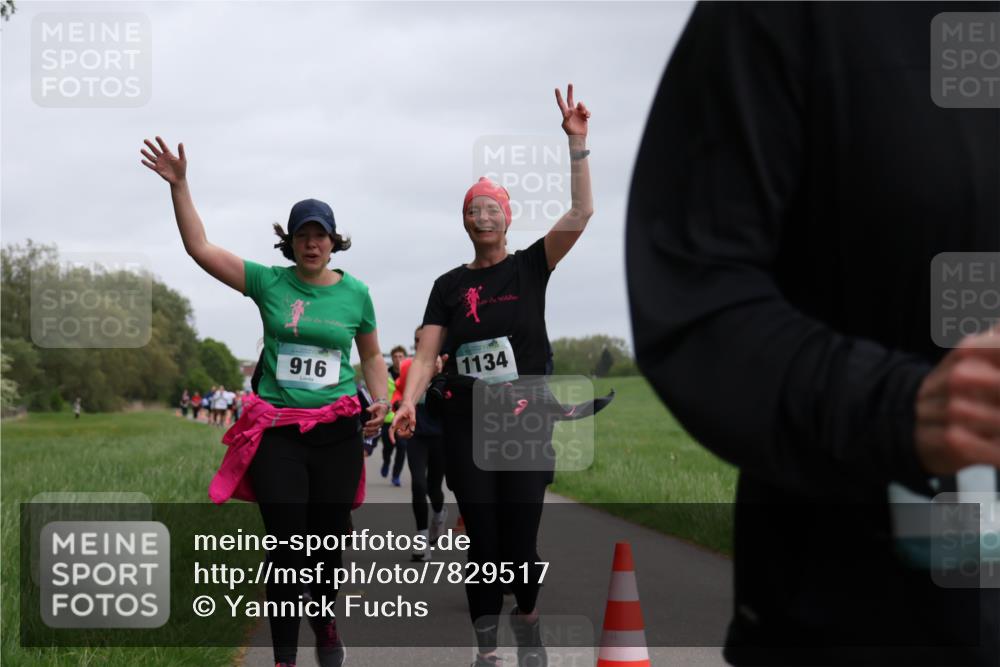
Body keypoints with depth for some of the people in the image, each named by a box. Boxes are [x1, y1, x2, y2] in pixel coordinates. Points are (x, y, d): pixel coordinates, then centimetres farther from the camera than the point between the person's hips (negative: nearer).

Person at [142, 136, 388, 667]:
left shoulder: (355, 293, 4)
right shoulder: (269, 283, 0)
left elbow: (372, 355, 17)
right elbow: (199, 247, -4)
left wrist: (380, 403, 1)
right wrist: (179, 185, -12)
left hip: (337, 429, 1)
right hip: (276, 431, -1)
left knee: (328, 540, 8)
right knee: (285, 545, -7)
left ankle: (325, 621, 37)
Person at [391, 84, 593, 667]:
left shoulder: (530, 267, 3)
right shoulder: (449, 285, 8)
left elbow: (580, 214, -10)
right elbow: (427, 355, 2)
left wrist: (577, 142, -17)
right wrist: (409, 401, -16)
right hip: (467, 428, 1)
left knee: (520, 540, -2)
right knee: (484, 541, 1)